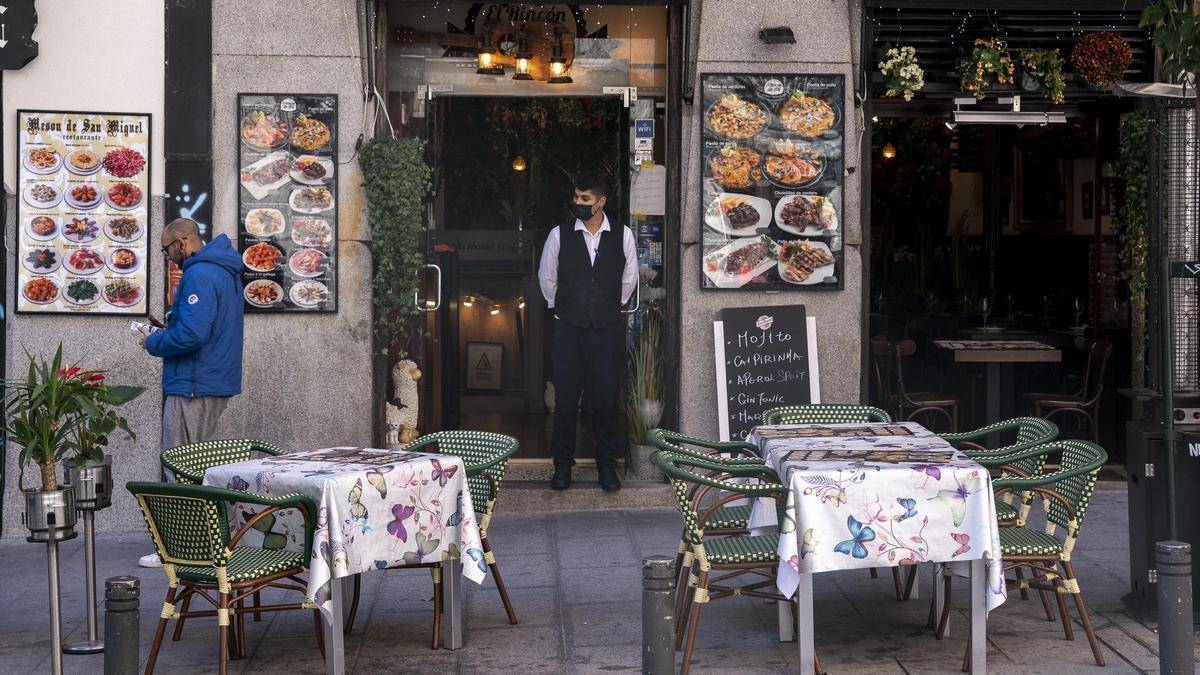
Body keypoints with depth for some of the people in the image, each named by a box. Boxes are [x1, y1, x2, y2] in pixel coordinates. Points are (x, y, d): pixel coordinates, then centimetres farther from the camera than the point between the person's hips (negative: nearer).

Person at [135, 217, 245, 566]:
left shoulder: (199, 275, -17)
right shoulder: (225, 272, 16)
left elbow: (191, 334, -26)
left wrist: (154, 343, -9)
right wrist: (168, 328, 13)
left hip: (193, 387, -10)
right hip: (218, 384, 10)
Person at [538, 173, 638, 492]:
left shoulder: (623, 236, 1)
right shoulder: (559, 235, 0)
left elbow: (629, 279, 13)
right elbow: (546, 278, 13)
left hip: (607, 330, 0)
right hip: (568, 329, 0)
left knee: (607, 399, 1)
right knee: (565, 399, 1)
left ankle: (607, 466, 13)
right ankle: (562, 466, 13)